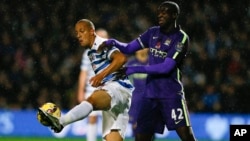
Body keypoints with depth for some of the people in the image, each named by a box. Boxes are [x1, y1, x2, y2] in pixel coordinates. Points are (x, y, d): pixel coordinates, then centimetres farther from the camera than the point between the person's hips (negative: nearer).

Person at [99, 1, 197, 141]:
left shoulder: (181, 38, -9)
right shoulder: (153, 32, 10)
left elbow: (166, 67, -18)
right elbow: (129, 48, 13)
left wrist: (136, 69, -18)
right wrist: (113, 42, -8)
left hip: (172, 94, -6)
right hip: (150, 94, 6)